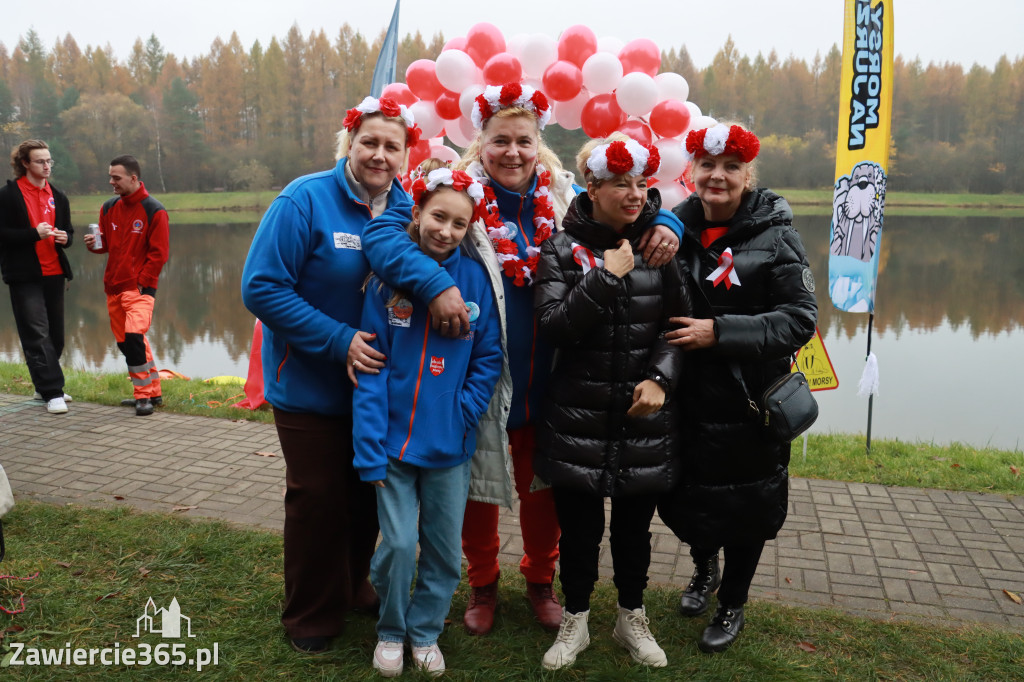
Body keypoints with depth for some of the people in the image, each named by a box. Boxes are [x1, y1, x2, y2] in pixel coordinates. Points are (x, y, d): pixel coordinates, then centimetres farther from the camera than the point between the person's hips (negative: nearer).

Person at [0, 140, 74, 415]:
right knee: (37, 335, -9)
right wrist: (34, 233, -21)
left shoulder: (57, 196, 14)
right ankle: (53, 393, -9)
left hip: (54, 272, 6)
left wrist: (65, 238, -4)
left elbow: (68, 231, 19)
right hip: (25, 275, -6)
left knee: (55, 334, 9)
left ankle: (46, 386, 23)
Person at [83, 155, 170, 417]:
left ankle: (144, 395, -8)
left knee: (133, 336, -20)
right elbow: (106, 244, 19)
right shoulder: (109, 208, 10)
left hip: (139, 287, -7)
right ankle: (153, 392, 22)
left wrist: (142, 283, -12)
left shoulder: (154, 211, -7)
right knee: (126, 341, 10)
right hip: (113, 287, 7)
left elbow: (159, 253, -9)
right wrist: (94, 244, -4)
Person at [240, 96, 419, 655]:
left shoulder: (408, 209, 0)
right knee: (318, 501, 7)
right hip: (311, 389, -4)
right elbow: (262, 288, -19)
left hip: (379, 385, 5)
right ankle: (311, 617, 31)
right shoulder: (305, 200, -15)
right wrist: (341, 340, -24)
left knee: (368, 496, 18)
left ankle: (354, 589, 43)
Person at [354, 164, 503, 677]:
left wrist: (462, 414, -10)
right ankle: (391, 630, 30)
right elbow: (371, 367, -7)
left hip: (449, 444, 1)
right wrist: (371, 449, -12)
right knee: (397, 544, 2)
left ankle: (425, 630, 36)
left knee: (444, 549, 12)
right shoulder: (389, 274, -5)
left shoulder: (475, 278, -4)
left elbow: (489, 358, 1)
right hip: (395, 439, -1)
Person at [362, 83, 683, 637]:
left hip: (547, 381, 3)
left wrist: (663, 225, -11)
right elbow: (383, 233, -21)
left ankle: (540, 580, 44)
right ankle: (483, 585, 41)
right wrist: (435, 282, -37)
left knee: (544, 487, 18)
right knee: (478, 489, 14)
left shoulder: (566, 199, 1)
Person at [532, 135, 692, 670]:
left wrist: (660, 376, -13)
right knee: (579, 525, 10)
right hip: (577, 420, -1)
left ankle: (632, 620, 38)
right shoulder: (562, 249, -4)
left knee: (634, 525, 16)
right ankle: (575, 622, 33)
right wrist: (607, 277, -19)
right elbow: (553, 327, -14)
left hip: (645, 418, 2)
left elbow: (680, 321, 2)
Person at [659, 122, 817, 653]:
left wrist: (720, 331, -21)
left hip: (749, 402, -3)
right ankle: (704, 565, 48)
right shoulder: (677, 227, 2)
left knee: (744, 508, 12)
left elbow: (800, 319, -13)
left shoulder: (775, 235, -8)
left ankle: (732, 604, 39)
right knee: (681, 495, 13)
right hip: (685, 397, 3)